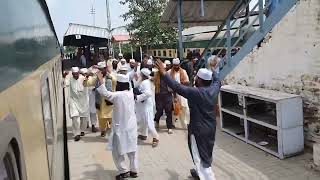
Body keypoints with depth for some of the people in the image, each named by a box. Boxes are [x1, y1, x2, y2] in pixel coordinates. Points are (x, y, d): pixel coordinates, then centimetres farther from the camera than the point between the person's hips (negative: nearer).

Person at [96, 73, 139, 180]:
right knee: (132, 150, 15)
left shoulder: (118, 95, -21)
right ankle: (134, 171, 22)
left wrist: (101, 80, -22)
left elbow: (105, 94, -29)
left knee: (117, 151, 8)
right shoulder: (131, 93, 1)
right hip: (131, 127, 7)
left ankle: (124, 171, 9)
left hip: (121, 127, -7)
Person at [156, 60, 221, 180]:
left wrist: (163, 73, -23)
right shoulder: (214, 89, -6)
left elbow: (177, 87, -28)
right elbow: (217, 81, 18)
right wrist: (211, 71, 32)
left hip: (198, 130, -8)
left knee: (201, 157, 3)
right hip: (211, 128, 8)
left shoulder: (196, 93, -26)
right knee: (206, 153, 25)